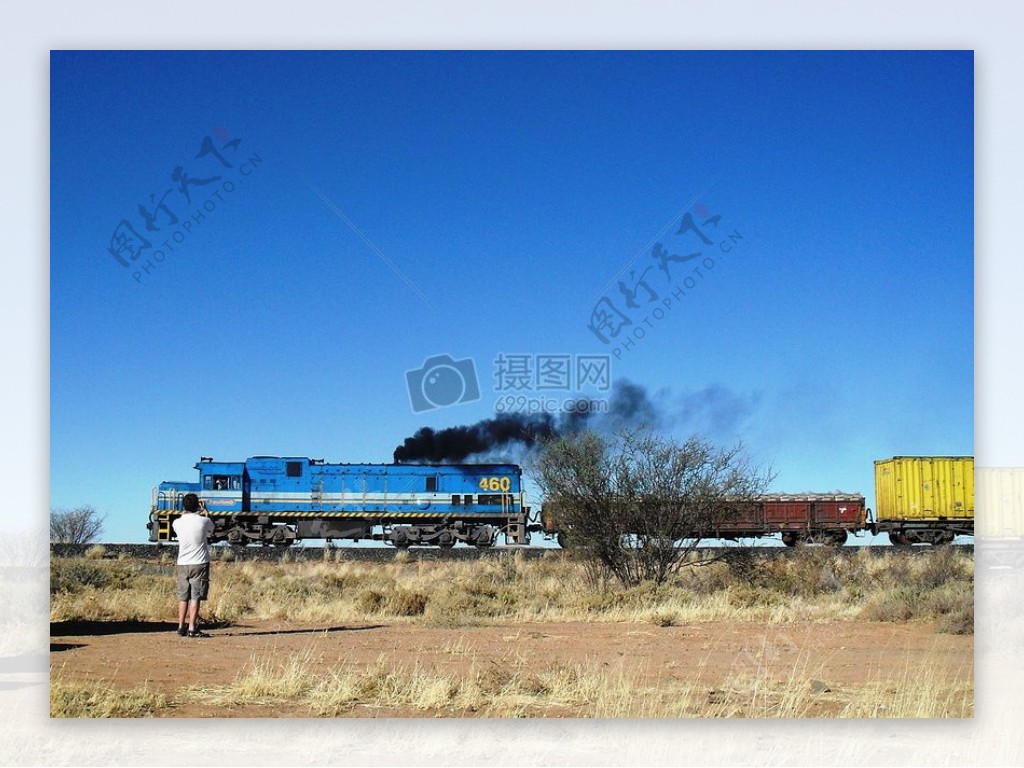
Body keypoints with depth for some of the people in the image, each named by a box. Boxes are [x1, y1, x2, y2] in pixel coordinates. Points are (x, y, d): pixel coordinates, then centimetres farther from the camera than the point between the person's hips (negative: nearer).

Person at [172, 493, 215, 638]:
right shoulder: (203, 521, -8)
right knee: (195, 597, -3)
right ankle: (192, 628, -6)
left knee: (183, 597, 12)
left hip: (182, 563, 4)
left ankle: (181, 627, 14)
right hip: (199, 563, -3)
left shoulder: (177, 523, -1)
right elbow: (211, 528, 16)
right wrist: (206, 513, 30)